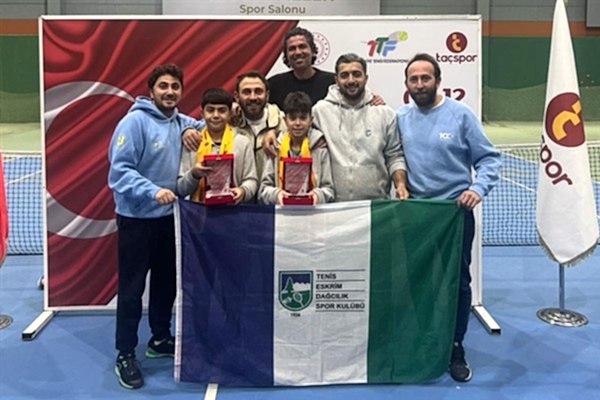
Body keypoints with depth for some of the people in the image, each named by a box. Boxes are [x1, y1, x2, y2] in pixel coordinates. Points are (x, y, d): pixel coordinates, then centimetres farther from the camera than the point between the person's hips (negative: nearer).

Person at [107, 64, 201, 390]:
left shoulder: (183, 124, 5)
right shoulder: (135, 121, -14)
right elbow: (119, 169, -20)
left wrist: (194, 131, 2)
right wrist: (152, 191, -32)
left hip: (169, 215, 7)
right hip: (136, 217, -6)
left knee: (167, 281, 17)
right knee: (131, 288, 1)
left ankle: (160, 339, 34)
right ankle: (125, 354, 12)